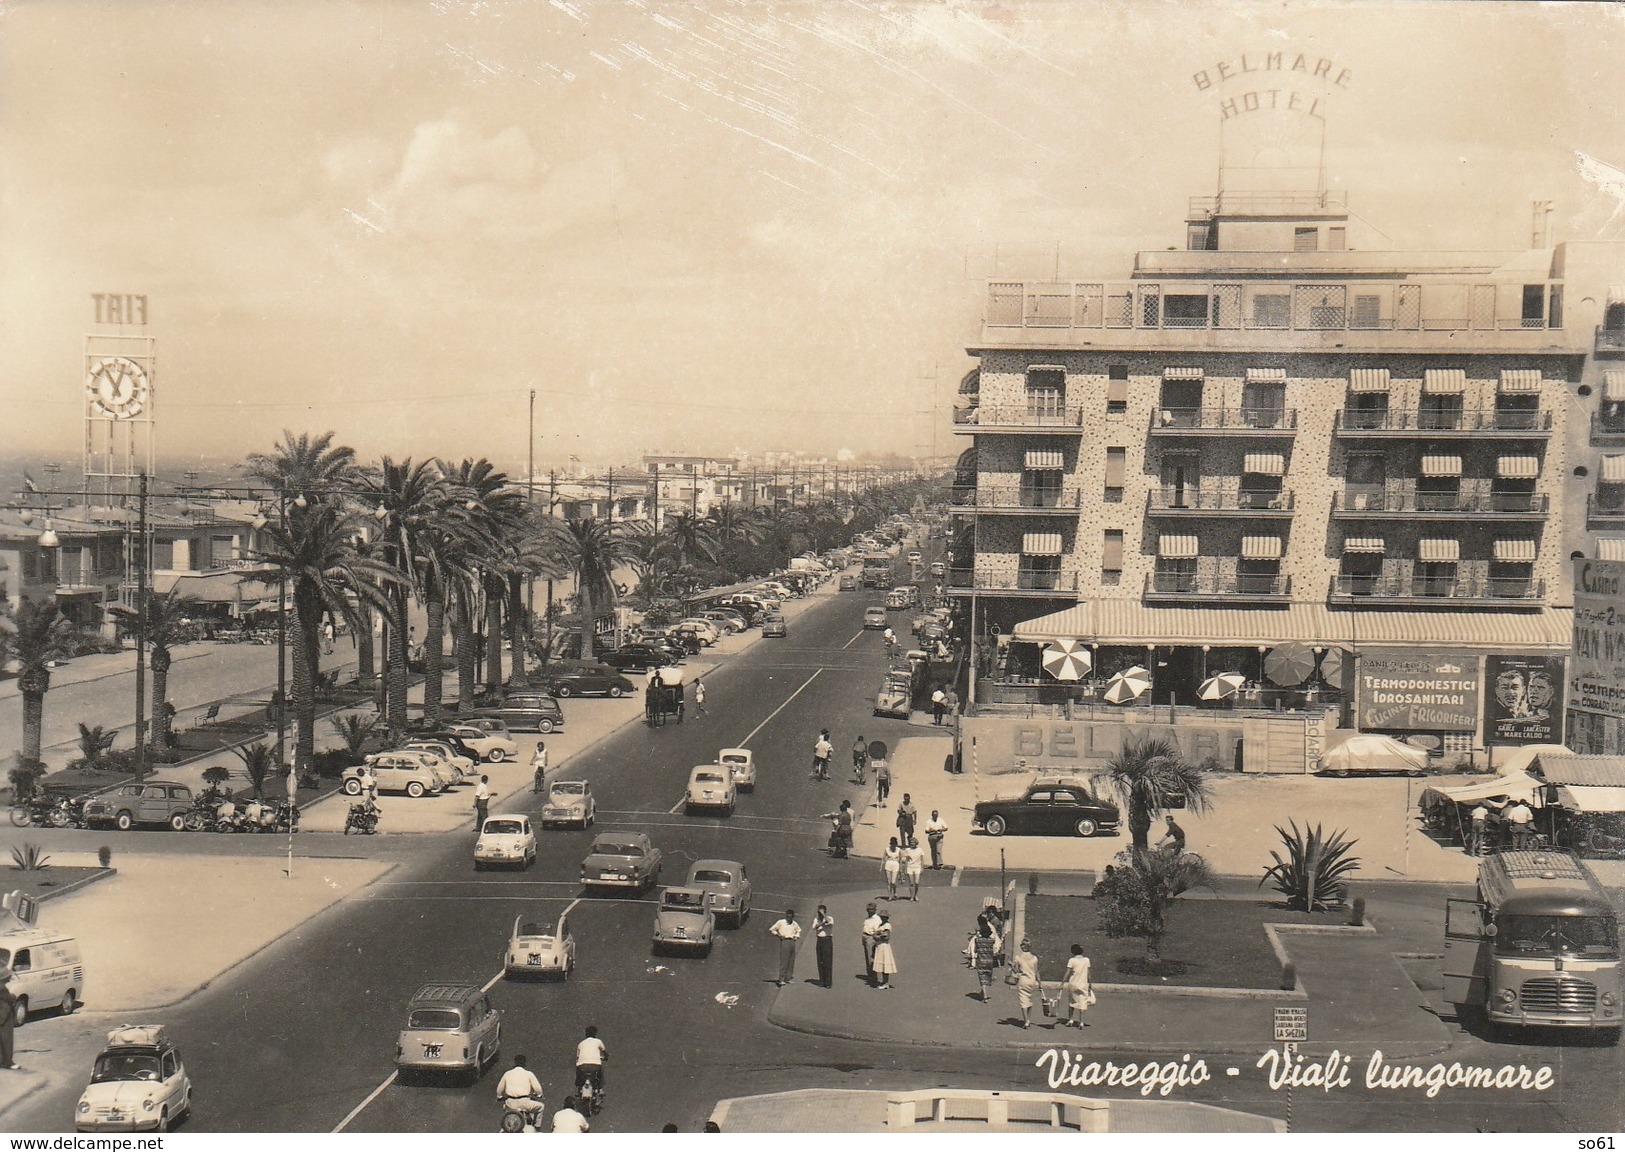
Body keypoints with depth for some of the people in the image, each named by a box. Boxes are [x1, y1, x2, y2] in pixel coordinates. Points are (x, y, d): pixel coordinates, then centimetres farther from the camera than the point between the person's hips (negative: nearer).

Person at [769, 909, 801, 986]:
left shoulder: (794, 924, 14)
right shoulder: (780, 922, 0)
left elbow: (798, 930, 34)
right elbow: (771, 930, 2)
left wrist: (797, 935, 14)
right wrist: (778, 934, -12)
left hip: (792, 942, 6)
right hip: (784, 942, -6)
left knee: (791, 961, 6)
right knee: (783, 961, -11)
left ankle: (788, 978, 14)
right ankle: (781, 979, -13)